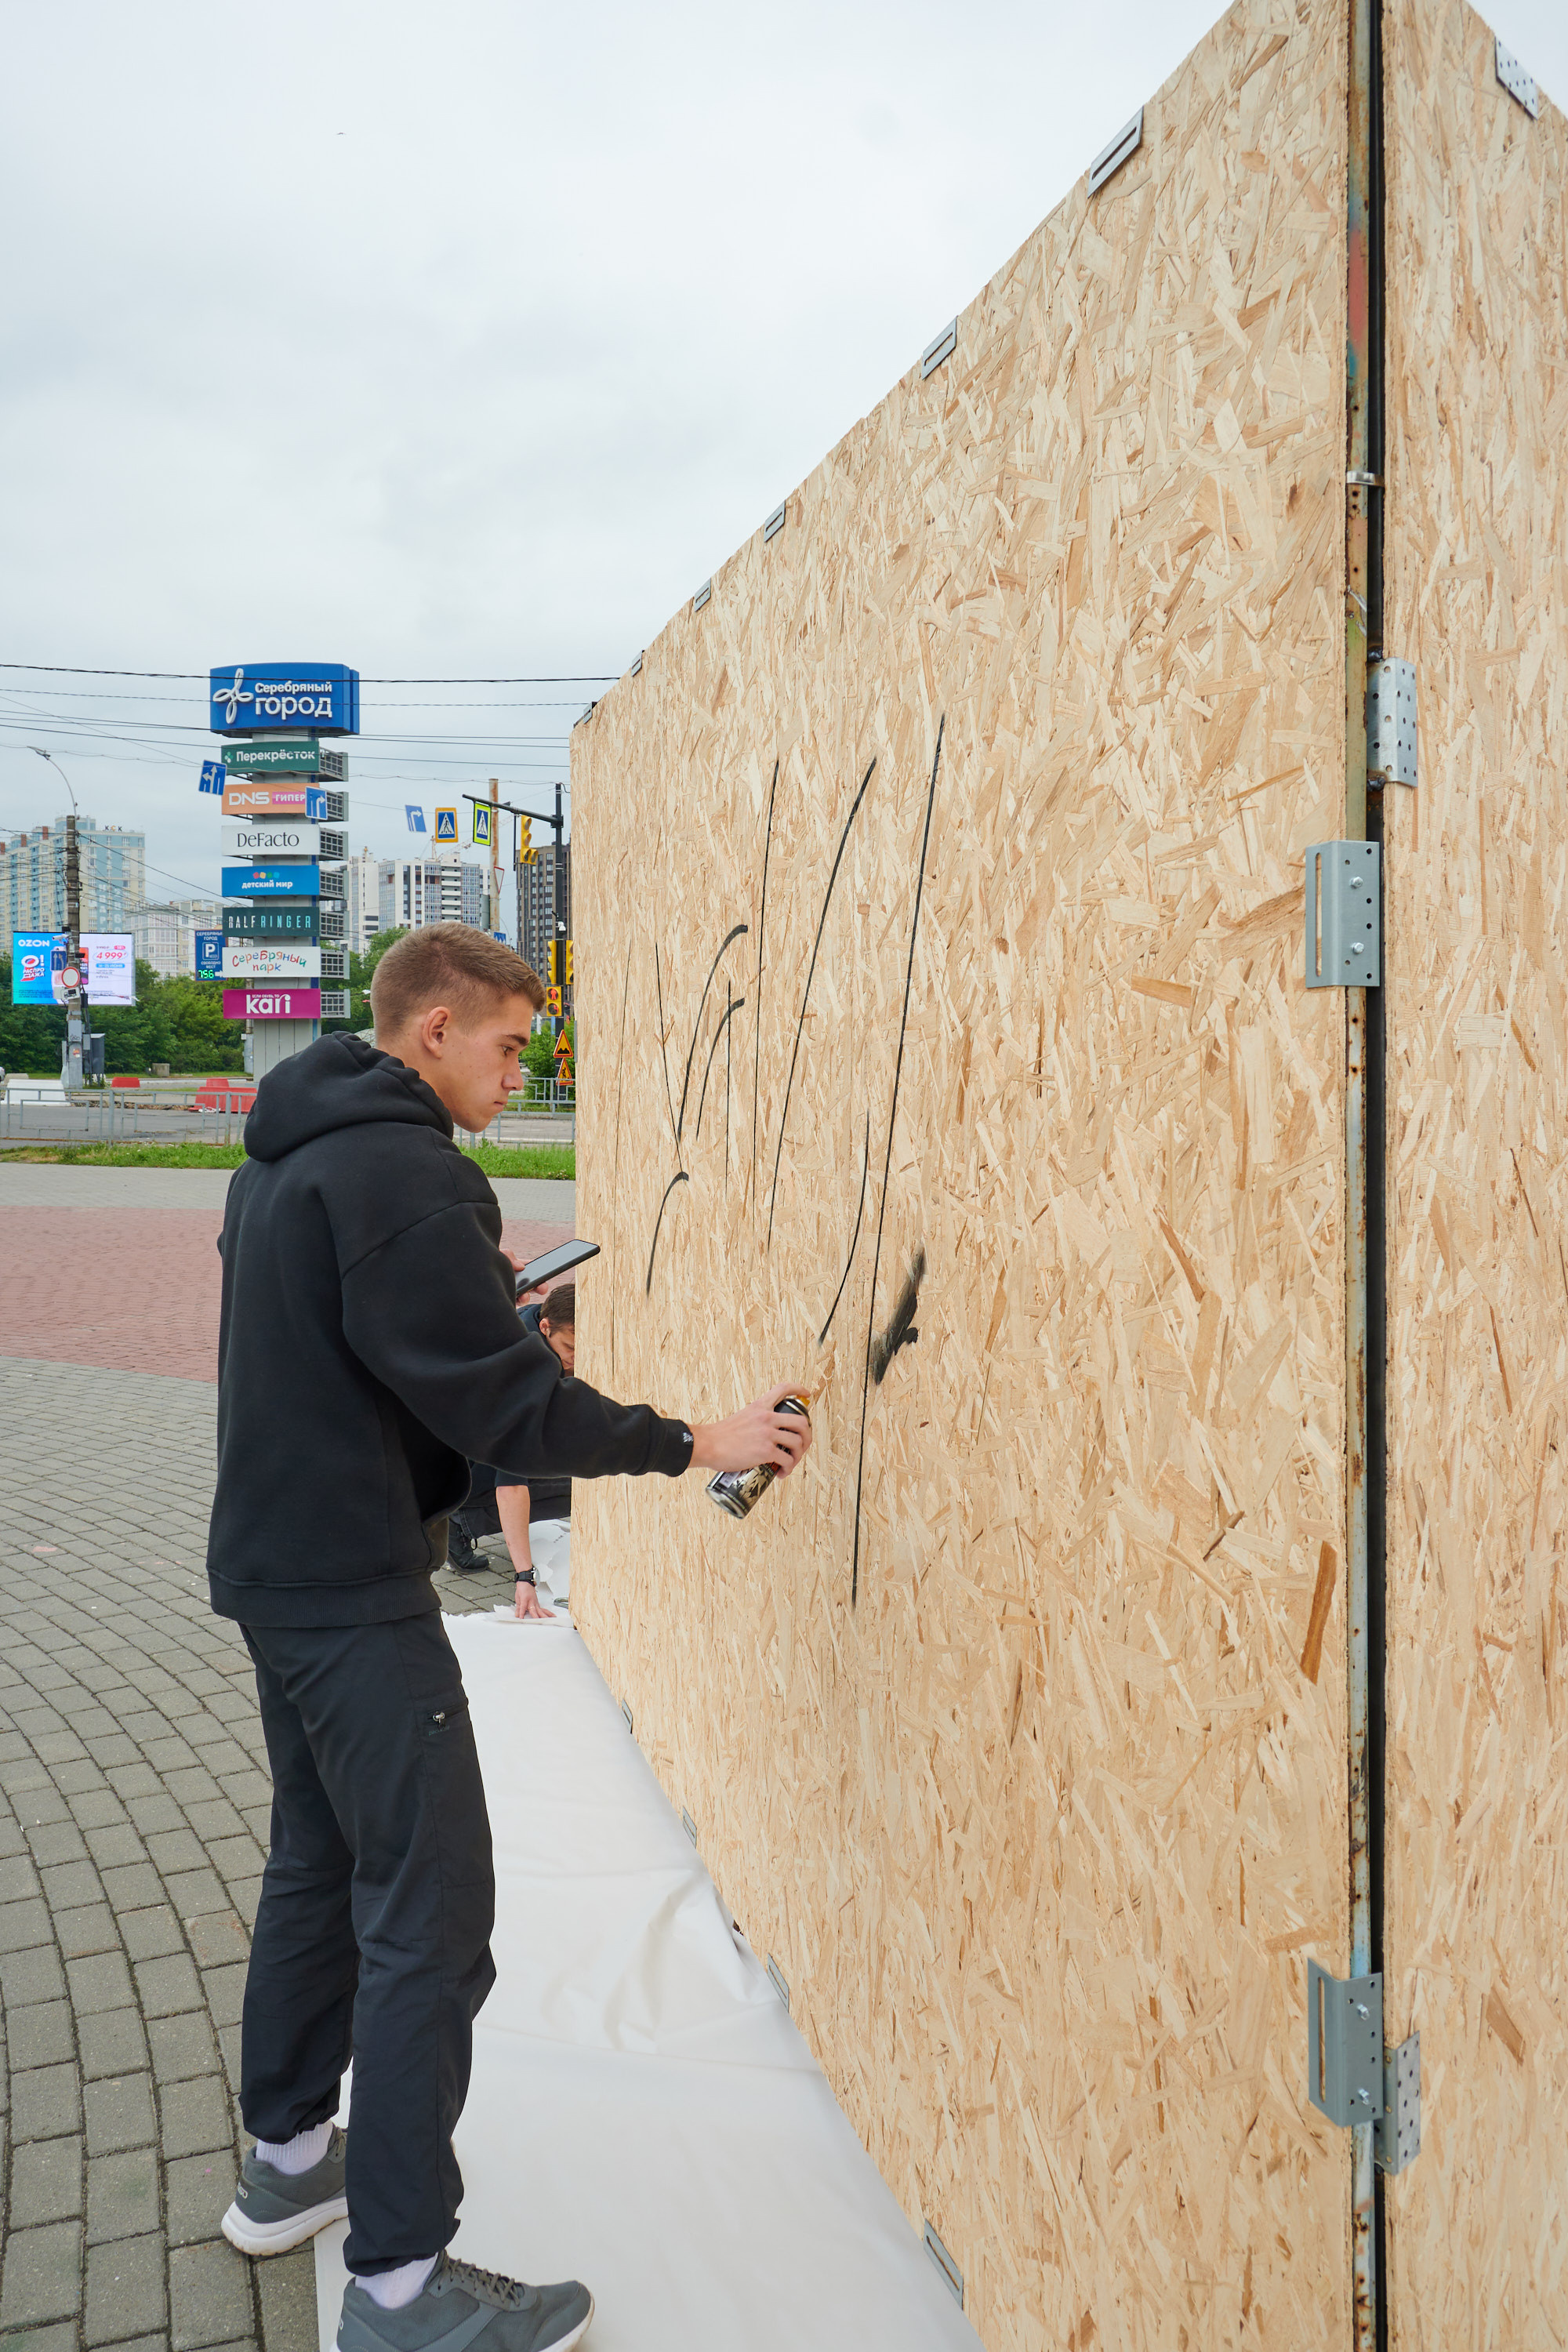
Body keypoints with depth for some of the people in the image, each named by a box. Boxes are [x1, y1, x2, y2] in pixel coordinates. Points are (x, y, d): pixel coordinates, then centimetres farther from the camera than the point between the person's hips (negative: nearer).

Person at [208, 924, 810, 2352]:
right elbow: (507, 1406, -22)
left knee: (322, 1861, 22)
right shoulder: (401, 1170, -21)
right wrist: (699, 1444, -14)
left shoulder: (286, 1150, 11)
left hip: (278, 1571, 11)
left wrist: (480, 1294, 10)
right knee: (430, 1917, -4)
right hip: (358, 1594, -11)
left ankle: (288, 2159, 37)